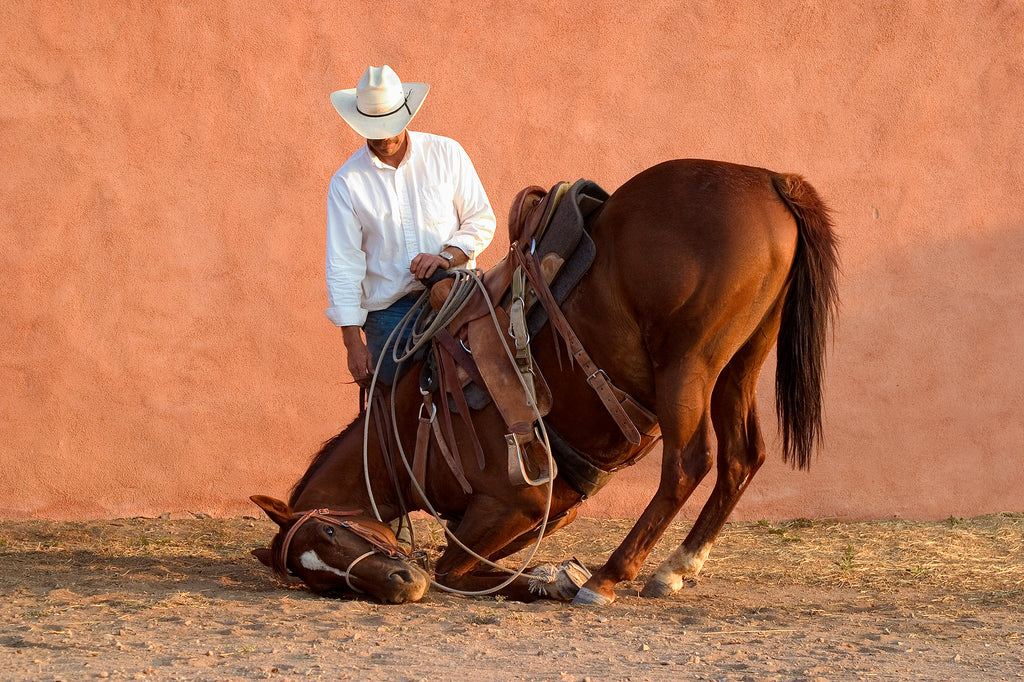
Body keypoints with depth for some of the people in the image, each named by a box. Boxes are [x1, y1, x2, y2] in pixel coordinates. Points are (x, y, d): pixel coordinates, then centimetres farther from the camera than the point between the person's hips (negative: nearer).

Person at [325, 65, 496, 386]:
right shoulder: (347, 182, 2)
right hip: (388, 310, 0)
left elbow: (481, 220, 8)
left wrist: (447, 256, -13)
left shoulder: (447, 154, 5)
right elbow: (342, 265, -1)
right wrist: (353, 342, -8)